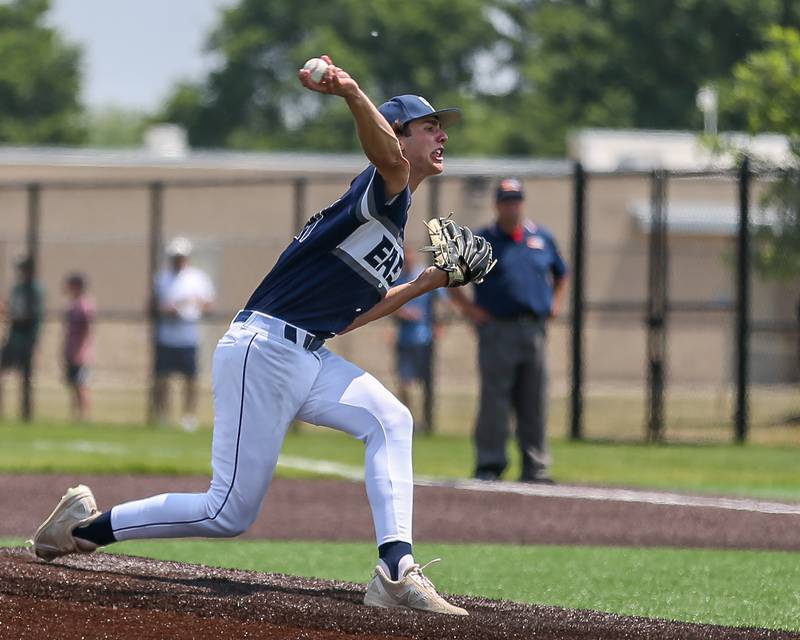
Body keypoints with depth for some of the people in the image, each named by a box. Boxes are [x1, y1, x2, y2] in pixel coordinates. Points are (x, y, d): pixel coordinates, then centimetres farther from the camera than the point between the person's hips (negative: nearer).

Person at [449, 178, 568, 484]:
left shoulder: (542, 238, 15)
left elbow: (559, 272, 31)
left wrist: (555, 302, 16)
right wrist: (468, 307, -2)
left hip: (534, 329, 4)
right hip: (497, 330, -4)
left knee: (534, 404, 4)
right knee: (494, 400, -7)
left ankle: (535, 467, 8)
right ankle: (489, 464, -4)